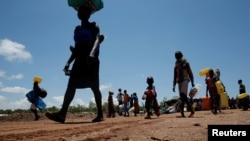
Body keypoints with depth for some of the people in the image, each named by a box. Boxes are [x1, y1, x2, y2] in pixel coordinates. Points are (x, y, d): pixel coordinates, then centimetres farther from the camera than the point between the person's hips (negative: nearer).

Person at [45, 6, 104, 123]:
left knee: (94, 87, -7)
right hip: (79, 60, 6)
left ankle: (100, 114, 1)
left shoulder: (94, 27, 3)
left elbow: (97, 40, -17)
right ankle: (62, 114, -18)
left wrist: (92, 53, -38)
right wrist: (69, 62, 15)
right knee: (71, 85, -9)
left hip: (91, 60, -6)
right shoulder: (77, 29, 23)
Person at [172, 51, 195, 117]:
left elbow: (190, 72, 2)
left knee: (183, 94, -22)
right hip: (179, 81, 6)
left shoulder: (186, 63, 5)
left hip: (185, 80, -6)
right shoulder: (176, 65, 18)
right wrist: (174, 85, 13)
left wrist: (192, 82, -5)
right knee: (182, 97, 0)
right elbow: (175, 76, 19)